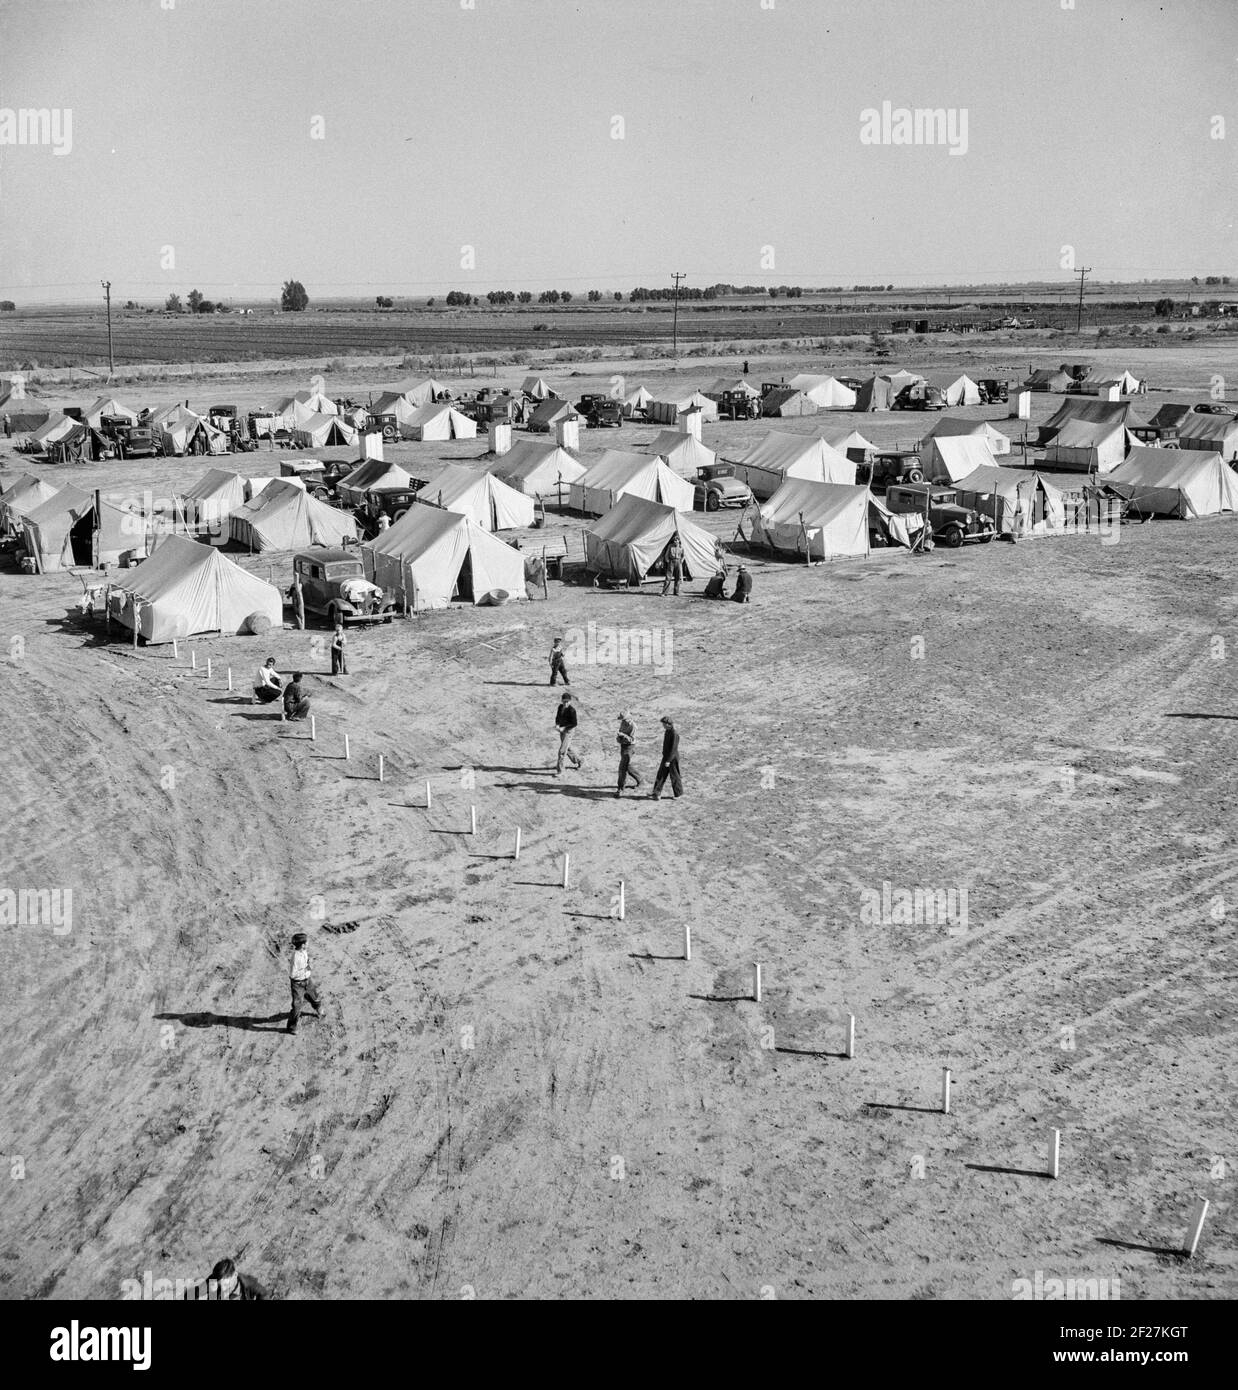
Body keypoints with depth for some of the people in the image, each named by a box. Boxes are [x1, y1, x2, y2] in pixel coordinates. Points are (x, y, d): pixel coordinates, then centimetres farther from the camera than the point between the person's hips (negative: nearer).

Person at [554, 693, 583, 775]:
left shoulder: (572, 710, -21)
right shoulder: (560, 707, 0)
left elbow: (574, 723, -19)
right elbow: (557, 717, 11)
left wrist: (564, 728, -23)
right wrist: (557, 725, -9)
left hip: (569, 731, -8)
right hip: (562, 730, 8)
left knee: (562, 751, -11)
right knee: (567, 749, 23)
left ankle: (560, 771, -4)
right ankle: (577, 762, 45)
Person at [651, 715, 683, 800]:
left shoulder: (674, 733, -22)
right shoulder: (667, 731, 7)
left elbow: (674, 748, -23)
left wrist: (668, 761, -23)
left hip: (672, 758, -9)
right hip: (666, 756, 9)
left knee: (674, 776, 3)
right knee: (661, 774, 6)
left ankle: (679, 794, 18)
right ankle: (656, 793, 7)